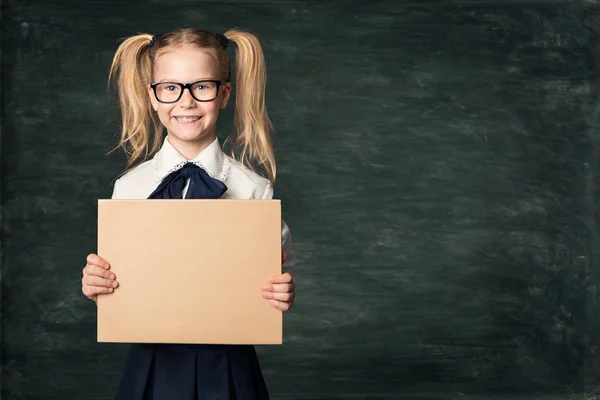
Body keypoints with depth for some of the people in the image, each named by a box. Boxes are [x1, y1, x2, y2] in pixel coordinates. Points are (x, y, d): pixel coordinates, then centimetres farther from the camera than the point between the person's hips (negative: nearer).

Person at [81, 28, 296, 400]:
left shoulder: (254, 189, -8)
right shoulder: (130, 187, -3)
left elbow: (281, 270, 0)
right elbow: (119, 283, 6)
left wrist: (283, 294, -20)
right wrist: (96, 285, -14)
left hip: (227, 365, -1)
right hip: (154, 362, 1)